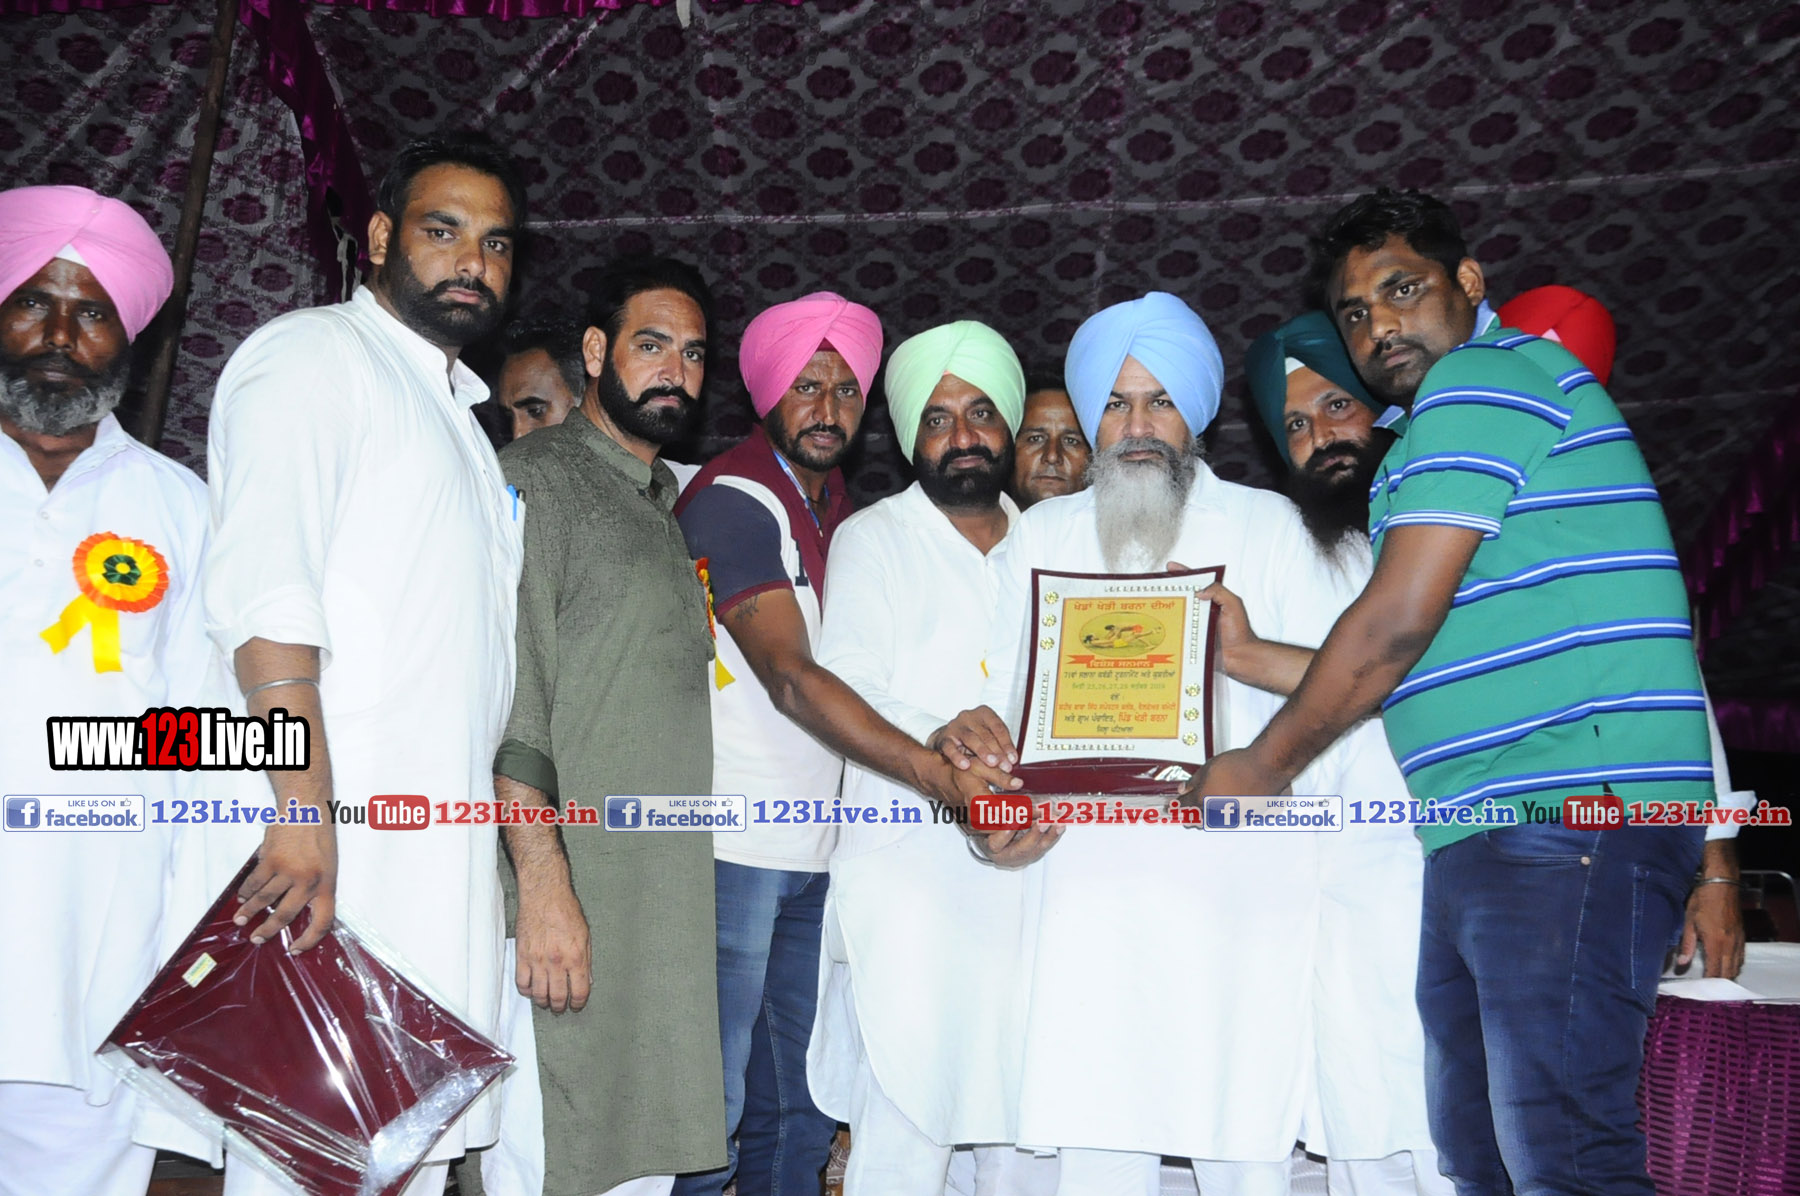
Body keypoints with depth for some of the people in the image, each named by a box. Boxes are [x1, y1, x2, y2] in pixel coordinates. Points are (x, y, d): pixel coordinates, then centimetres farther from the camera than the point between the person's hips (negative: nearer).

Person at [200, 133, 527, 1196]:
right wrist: (306, 811, -25)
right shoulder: (315, 353, -1)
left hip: (445, 858, 8)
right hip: (338, 844, -8)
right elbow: (264, 589, -16)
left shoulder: (457, 412, 25)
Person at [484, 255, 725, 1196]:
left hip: (668, 907, 8)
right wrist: (544, 884, -20)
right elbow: (510, 703, -13)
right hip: (569, 892, -8)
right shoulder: (536, 478, -4)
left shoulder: (671, 509, 20)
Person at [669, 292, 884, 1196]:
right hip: (738, 847, -8)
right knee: (709, 1096, -2)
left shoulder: (842, 516, 17)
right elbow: (788, 676, -19)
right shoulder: (736, 500, -9)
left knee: (805, 1098, 13)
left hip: (821, 846, 8)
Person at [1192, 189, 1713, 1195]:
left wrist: (1264, 767, -2)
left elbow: (1398, 624, -13)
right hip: (1485, 844, 11)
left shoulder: (1481, 379, -5)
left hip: (1569, 813, -11)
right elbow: (1421, 649, 25)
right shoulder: (1486, 395, 26)